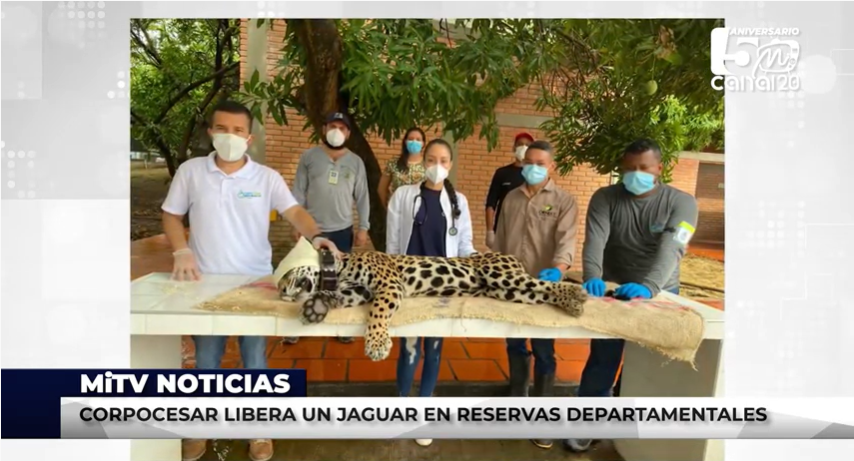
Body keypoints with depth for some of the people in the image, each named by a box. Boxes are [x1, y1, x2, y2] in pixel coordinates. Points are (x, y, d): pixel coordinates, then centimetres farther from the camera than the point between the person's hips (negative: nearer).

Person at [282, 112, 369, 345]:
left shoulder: (356, 162, 5)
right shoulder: (309, 157, 1)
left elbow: (362, 197, 5)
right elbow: (298, 192, 0)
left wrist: (363, 227, -1)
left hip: (343, 230, 1)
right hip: (312, 229, -1)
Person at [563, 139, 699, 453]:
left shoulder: (681, 203, -11)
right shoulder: (605, 198, -8)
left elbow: (671, 249, -26)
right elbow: (594, 240, -21)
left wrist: (648, 287, -43)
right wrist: (592, 277, -41)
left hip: (659, 294, 0)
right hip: (611, 290, 0)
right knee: (602, 360, 3)